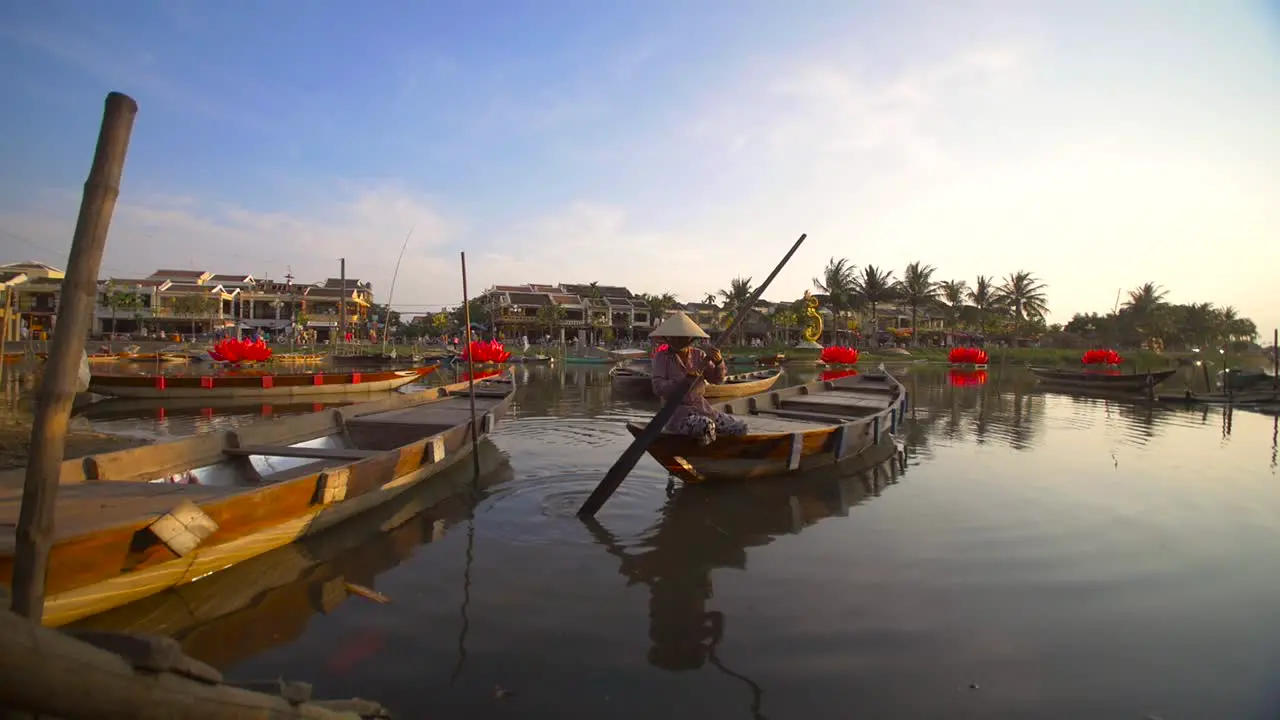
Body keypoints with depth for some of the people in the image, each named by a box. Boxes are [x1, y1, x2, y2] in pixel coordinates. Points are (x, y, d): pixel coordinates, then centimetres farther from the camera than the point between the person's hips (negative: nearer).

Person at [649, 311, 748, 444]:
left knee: (741, 426, -7)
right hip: (677, 412, -5)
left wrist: (719, 363, -15)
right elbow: (658, 388, -14)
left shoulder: (699, 355, 9)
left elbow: (717, 379, 7)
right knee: (706, 426, -36)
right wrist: (685, 379, -26)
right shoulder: (662, 357, -3)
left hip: (702, 408, 6)